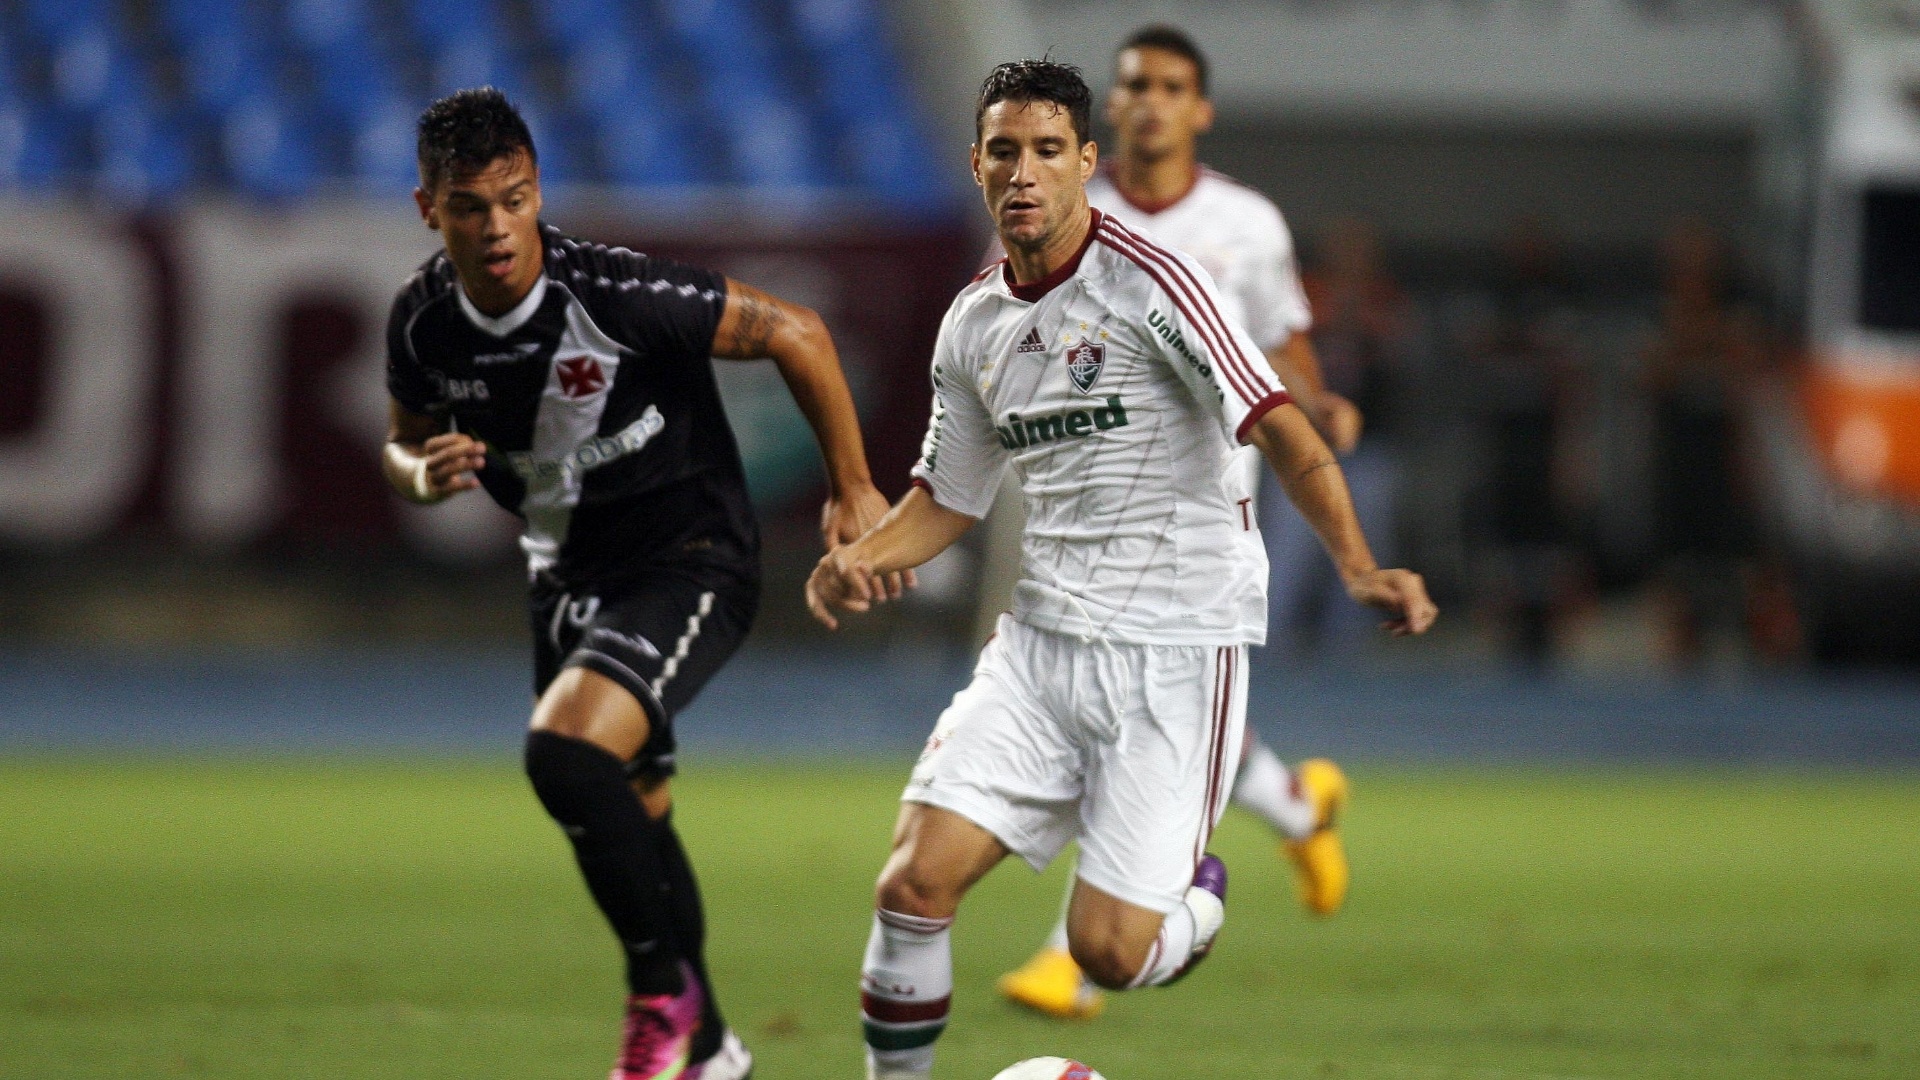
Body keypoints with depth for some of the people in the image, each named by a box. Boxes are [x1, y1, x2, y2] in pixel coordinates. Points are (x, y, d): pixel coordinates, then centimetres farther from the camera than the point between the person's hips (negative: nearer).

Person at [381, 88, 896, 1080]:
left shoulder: (619, 294, -26)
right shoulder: (422, 319, -9)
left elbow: (795, 334, -16)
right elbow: (405, 444, 11)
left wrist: (852, 489, -8)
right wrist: (426, 474, -15)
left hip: (689, 562, -7)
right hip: (568, 577, 7)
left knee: (564, 749, -28)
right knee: (632, 816, 18)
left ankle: (664, 988, -8)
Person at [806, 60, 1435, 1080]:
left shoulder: (1147, 282, -11)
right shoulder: (972, 324, 9)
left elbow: (1279, 429, -17)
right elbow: (947, 498, 20)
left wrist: (1358, 568, -31)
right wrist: (858, 559, 0)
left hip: (1176, 651, -5)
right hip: (1043, 642, 5)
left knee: (1108, 953, -9)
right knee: (914, 882, -12)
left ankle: (1199, 895, 26)